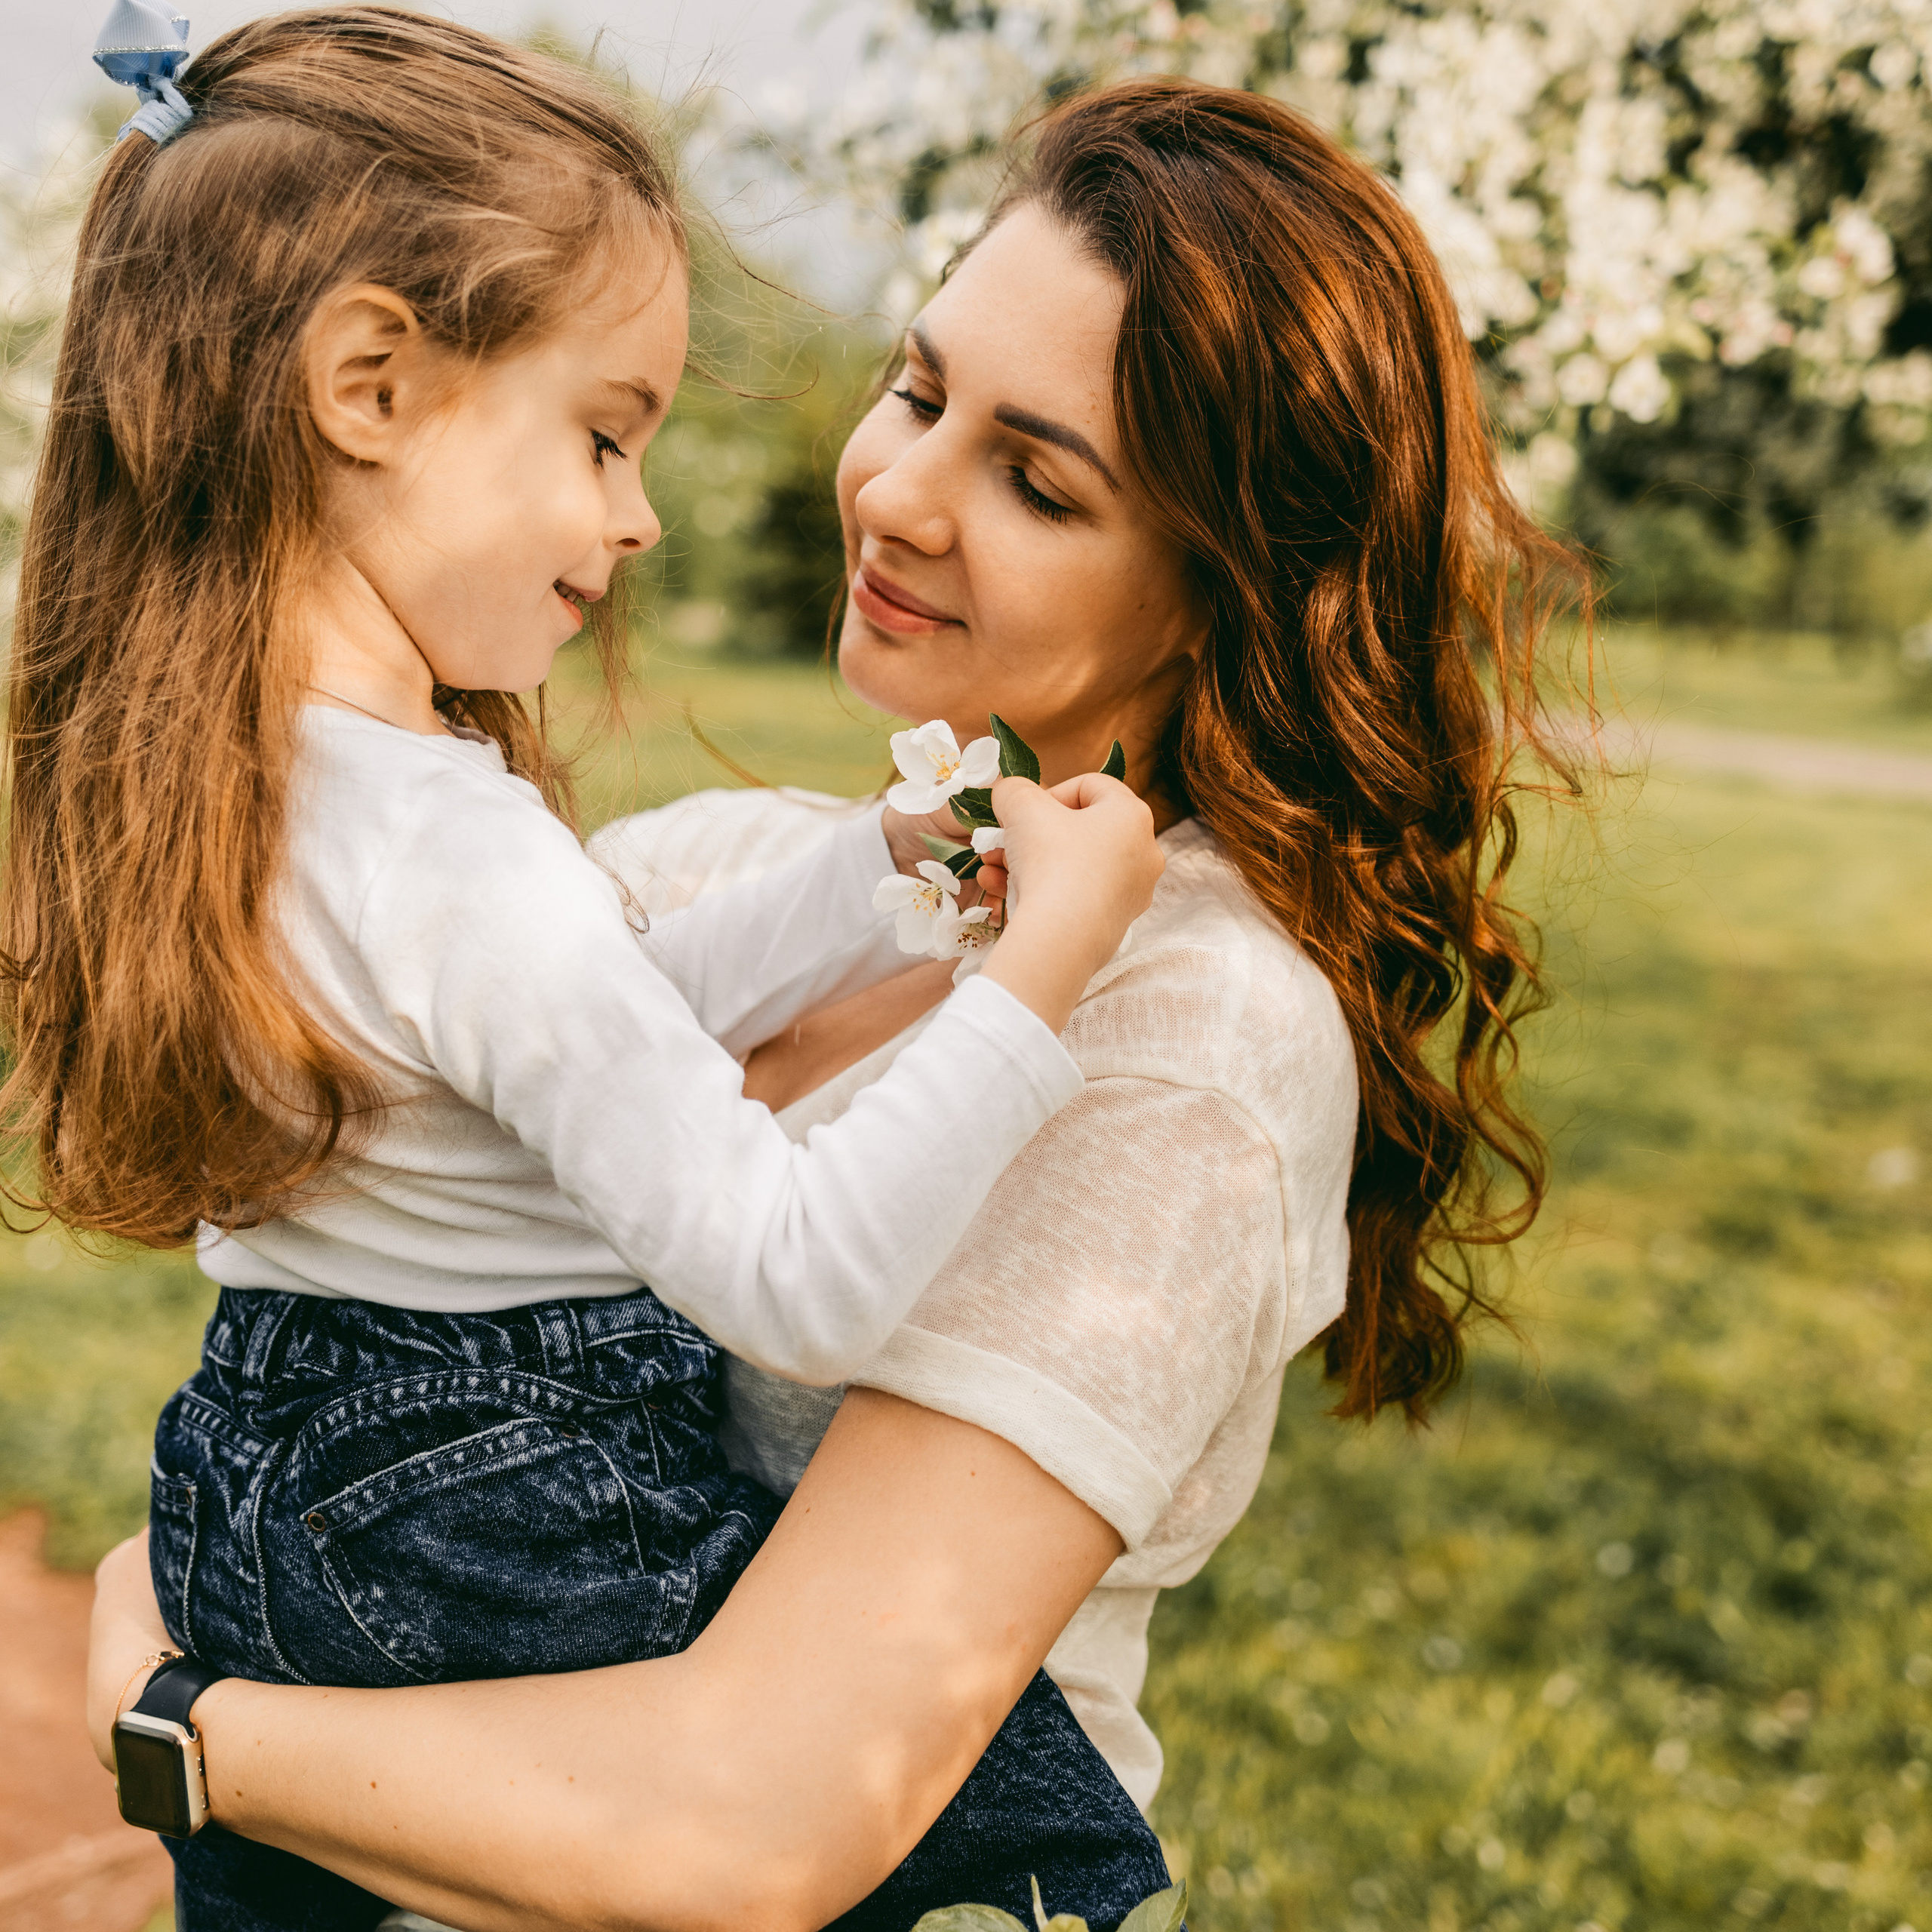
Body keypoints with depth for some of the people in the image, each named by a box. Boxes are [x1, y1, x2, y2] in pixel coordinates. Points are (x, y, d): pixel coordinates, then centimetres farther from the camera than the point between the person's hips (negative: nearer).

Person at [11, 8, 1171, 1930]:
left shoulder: (227, 776, -1)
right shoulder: (469, 873, -31)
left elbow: (612, 1015, 8)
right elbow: (802, 1288, -28)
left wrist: (887, 859, 9)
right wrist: (1040, 959, -24)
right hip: (504, 1555, -9)